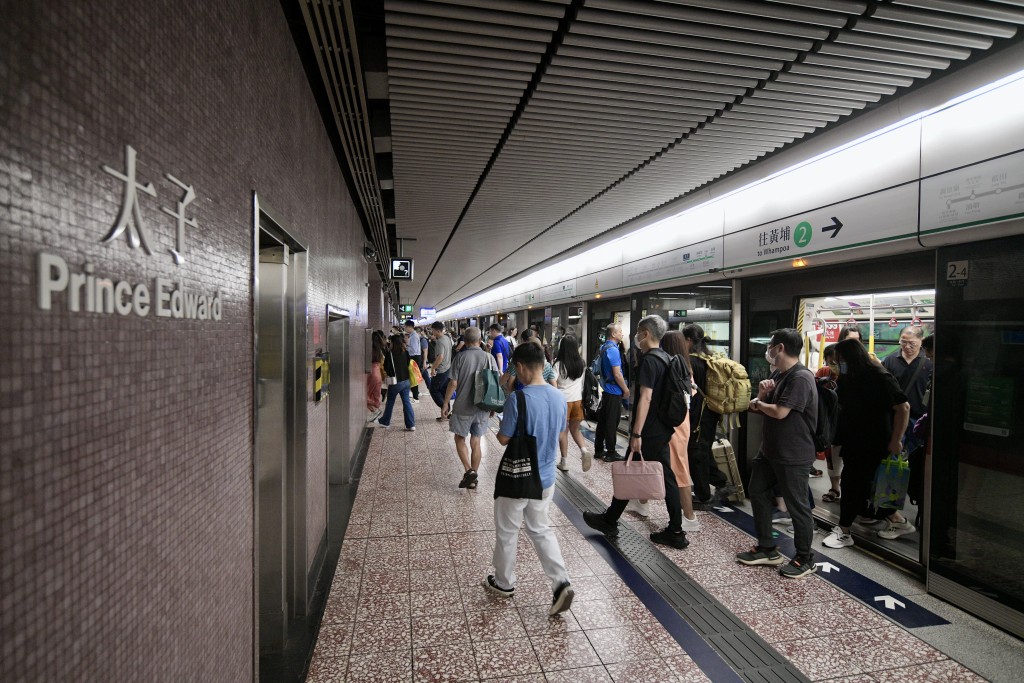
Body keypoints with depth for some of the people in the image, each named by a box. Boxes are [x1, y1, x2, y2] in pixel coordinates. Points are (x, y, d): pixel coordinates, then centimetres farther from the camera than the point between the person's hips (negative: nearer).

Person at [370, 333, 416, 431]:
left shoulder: (390, 354, -14)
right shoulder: (405, 353, 0)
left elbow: (386, 368, -10)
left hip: (395, 382, -4)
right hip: (406, 380, 5)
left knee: (390, 402, 13)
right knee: (406, 402, 7)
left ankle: (384, 421, 31)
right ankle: (411, 425, 5)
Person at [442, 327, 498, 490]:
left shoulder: (460, 357, -10)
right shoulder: (489, 357, -2)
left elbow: (453, 383, -12)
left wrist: (445, 404, -1)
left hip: (463, 407, -3)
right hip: (482, 408, 3)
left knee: (460, 439, 14)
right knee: (475, 442, 13)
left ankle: (469, 471, -2)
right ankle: (473, 479, 19)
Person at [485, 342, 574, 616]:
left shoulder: (517, 398, -23)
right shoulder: (559, 397, -2)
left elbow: (504, 439, -17)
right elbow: (561, 436, 8)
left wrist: (499, 430, 5)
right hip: (546, 478, 6)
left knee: (507, 532, 16)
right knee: (540, 529, 21)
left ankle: (504, 583, 34)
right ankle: (561, 583, 11)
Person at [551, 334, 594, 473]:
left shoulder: (559, 364, -13)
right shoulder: (581, 363, 0)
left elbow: (553, 384, -14)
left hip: (563, 400, -3)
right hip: (578, 400, 3)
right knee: (575, 429, 18)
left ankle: (564, 462, 17)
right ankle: (584, 450, -7)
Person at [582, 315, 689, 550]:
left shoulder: (649, 360, -17)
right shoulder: (665, 358, 11)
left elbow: (645, 398, -23)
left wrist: (637, 434, -23)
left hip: (649, 432, -9)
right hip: (663, 429, 9)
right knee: (666, 477, 11)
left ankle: (609, 521, 19)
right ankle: (675, 532, 16)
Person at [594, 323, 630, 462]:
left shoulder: (604, 347, 11)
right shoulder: (612, 349, -18)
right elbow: (617, 374, -21)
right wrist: (626, 390, -10)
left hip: (606, 390, 9)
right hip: (614, 392, -9)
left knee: (602, 421, 14)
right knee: (612, 423, -1)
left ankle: (599, 450, 22)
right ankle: (611, 453, 8)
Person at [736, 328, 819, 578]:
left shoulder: (801, 378, -21)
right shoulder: (777, 374, 9)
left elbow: (779, 412, -26)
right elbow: (755, 407, 11)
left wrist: (758, 403, -7)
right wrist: (761, 394, -11)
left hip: (792, 455, -10)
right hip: (769, 450, 10)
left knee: (797, 506, 4)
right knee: (758, 494, 16)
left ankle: (805, 559, 22)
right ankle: (767, 549, 29)